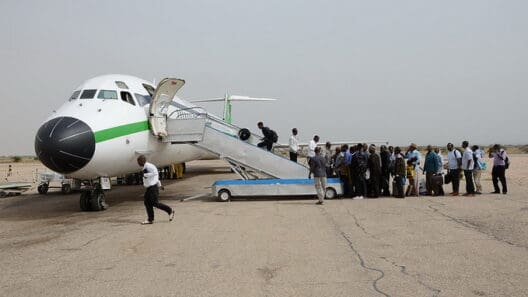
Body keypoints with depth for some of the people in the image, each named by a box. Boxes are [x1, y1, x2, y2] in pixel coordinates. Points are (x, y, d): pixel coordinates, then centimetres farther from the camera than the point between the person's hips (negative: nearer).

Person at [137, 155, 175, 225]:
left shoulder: (148, 166, -16)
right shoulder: (145, 167, 15)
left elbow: (155, 172, -27)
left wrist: (145, 175, -21)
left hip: (153, 187, -10)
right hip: (149, 187, 10)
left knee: (155, 203, -8)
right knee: (147, 202, 7)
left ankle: (170, 211, 5)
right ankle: (150, 219, 11)